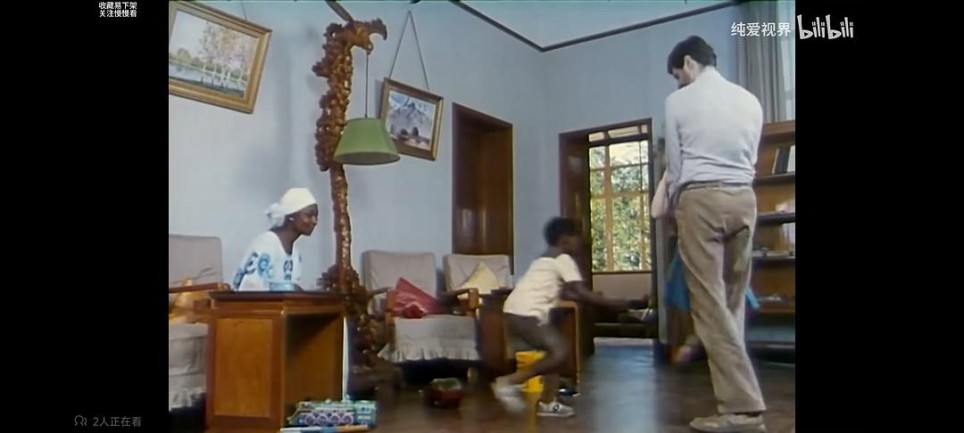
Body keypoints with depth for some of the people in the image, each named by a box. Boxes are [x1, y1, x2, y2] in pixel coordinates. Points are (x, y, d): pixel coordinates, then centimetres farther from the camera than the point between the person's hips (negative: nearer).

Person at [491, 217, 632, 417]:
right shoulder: (563, 259, -4)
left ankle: (547, 403, 19)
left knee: (555, 350, 15)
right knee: (560, 351, -11)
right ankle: (510, 382, -8)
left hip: (518, 313, 10)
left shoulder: (547, 259, 24)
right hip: (525, 314, -10)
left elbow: (564, 293, 29)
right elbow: (581, 293, -10)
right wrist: (613, 303, -2)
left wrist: (594, 298, 29)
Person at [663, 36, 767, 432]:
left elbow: (675, 164, 5)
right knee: (733, 300, 11)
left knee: (711, 304, -5)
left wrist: (674, 205, 20)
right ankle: (738, 397, 16)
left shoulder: (678, 101, 2)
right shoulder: (750, 100, 12)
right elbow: (751, 160, 16)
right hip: (743, 198, 5)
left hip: (700, 199, -5)